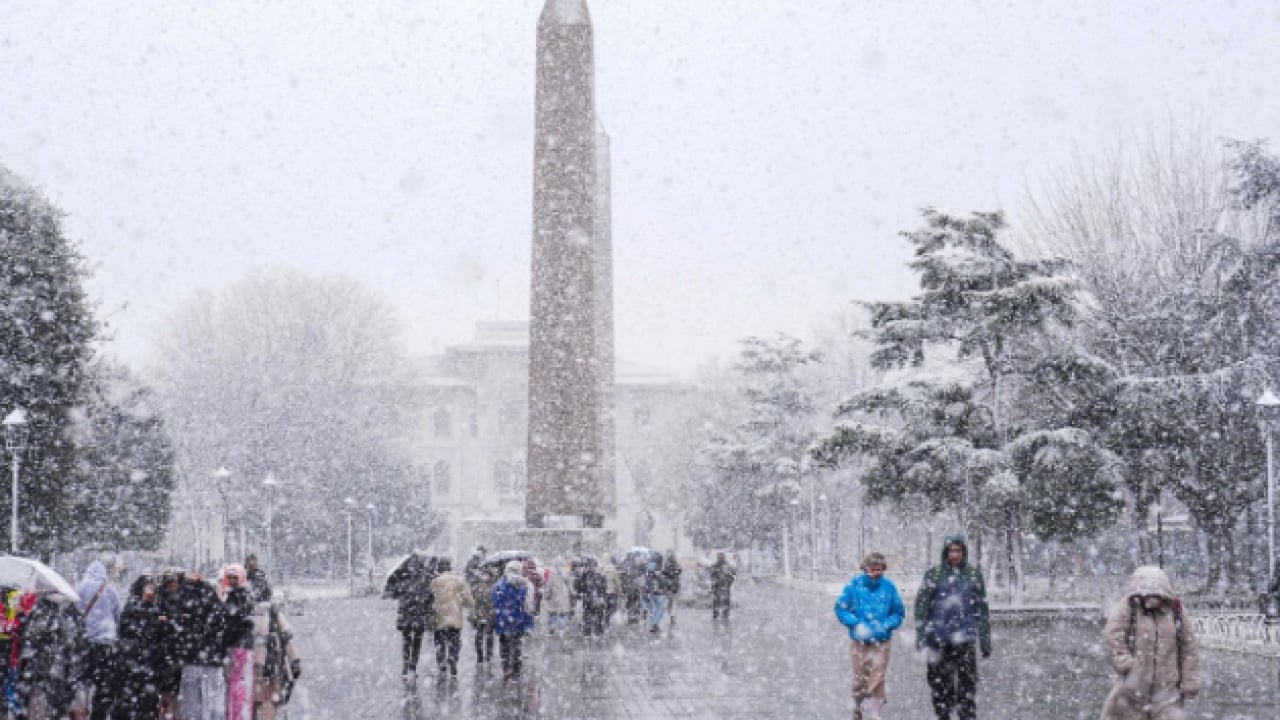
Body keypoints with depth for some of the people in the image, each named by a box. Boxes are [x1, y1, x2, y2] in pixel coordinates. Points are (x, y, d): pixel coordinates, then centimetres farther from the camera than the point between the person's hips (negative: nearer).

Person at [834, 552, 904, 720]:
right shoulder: (854, 585, -7)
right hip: (859, 641, 0)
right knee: (860, 679, 12)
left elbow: (898, 613, 4)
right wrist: (856, 624, -15)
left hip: (881, 641, 0)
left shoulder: (889, 587, -5)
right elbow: (841, 609, -3)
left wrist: (886, 625, -13)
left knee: (877, 680, -3)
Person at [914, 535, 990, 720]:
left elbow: (982, 609, 13)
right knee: (940, 682, 4)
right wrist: (920, 634, -4)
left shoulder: (974, 574, 10)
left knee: (967, 683, -8)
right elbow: (921, 604, 4)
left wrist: (985, 640, 11)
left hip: (965, 637, 0)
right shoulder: (933, 574, 6)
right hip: (939, 638, 0)